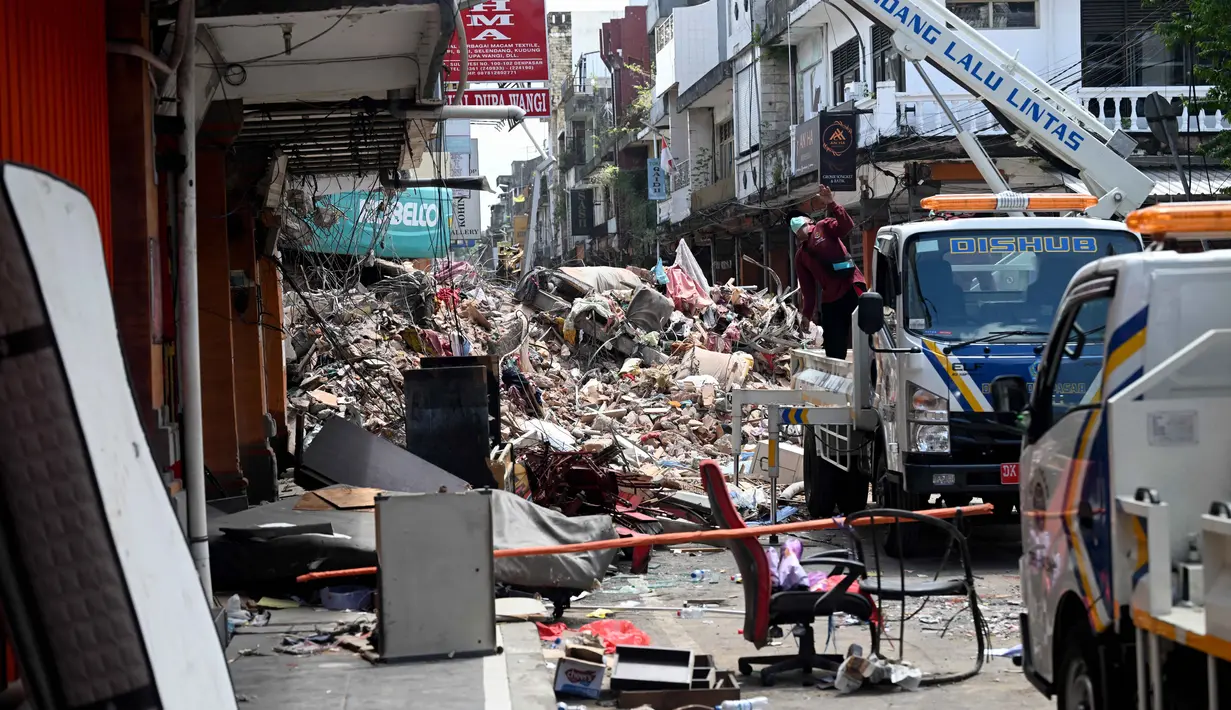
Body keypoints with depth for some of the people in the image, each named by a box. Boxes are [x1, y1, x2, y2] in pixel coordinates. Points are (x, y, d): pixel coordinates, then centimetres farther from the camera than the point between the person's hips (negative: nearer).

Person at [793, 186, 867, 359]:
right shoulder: (801, 256, 19)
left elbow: (847, 226, -11)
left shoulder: (823, 228, 8)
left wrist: (831, 205, -22)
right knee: (834, 351, 4)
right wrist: (809, 312, 13)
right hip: (830, 299, 5)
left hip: (851, 287, -5)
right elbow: (807, 286, 18)